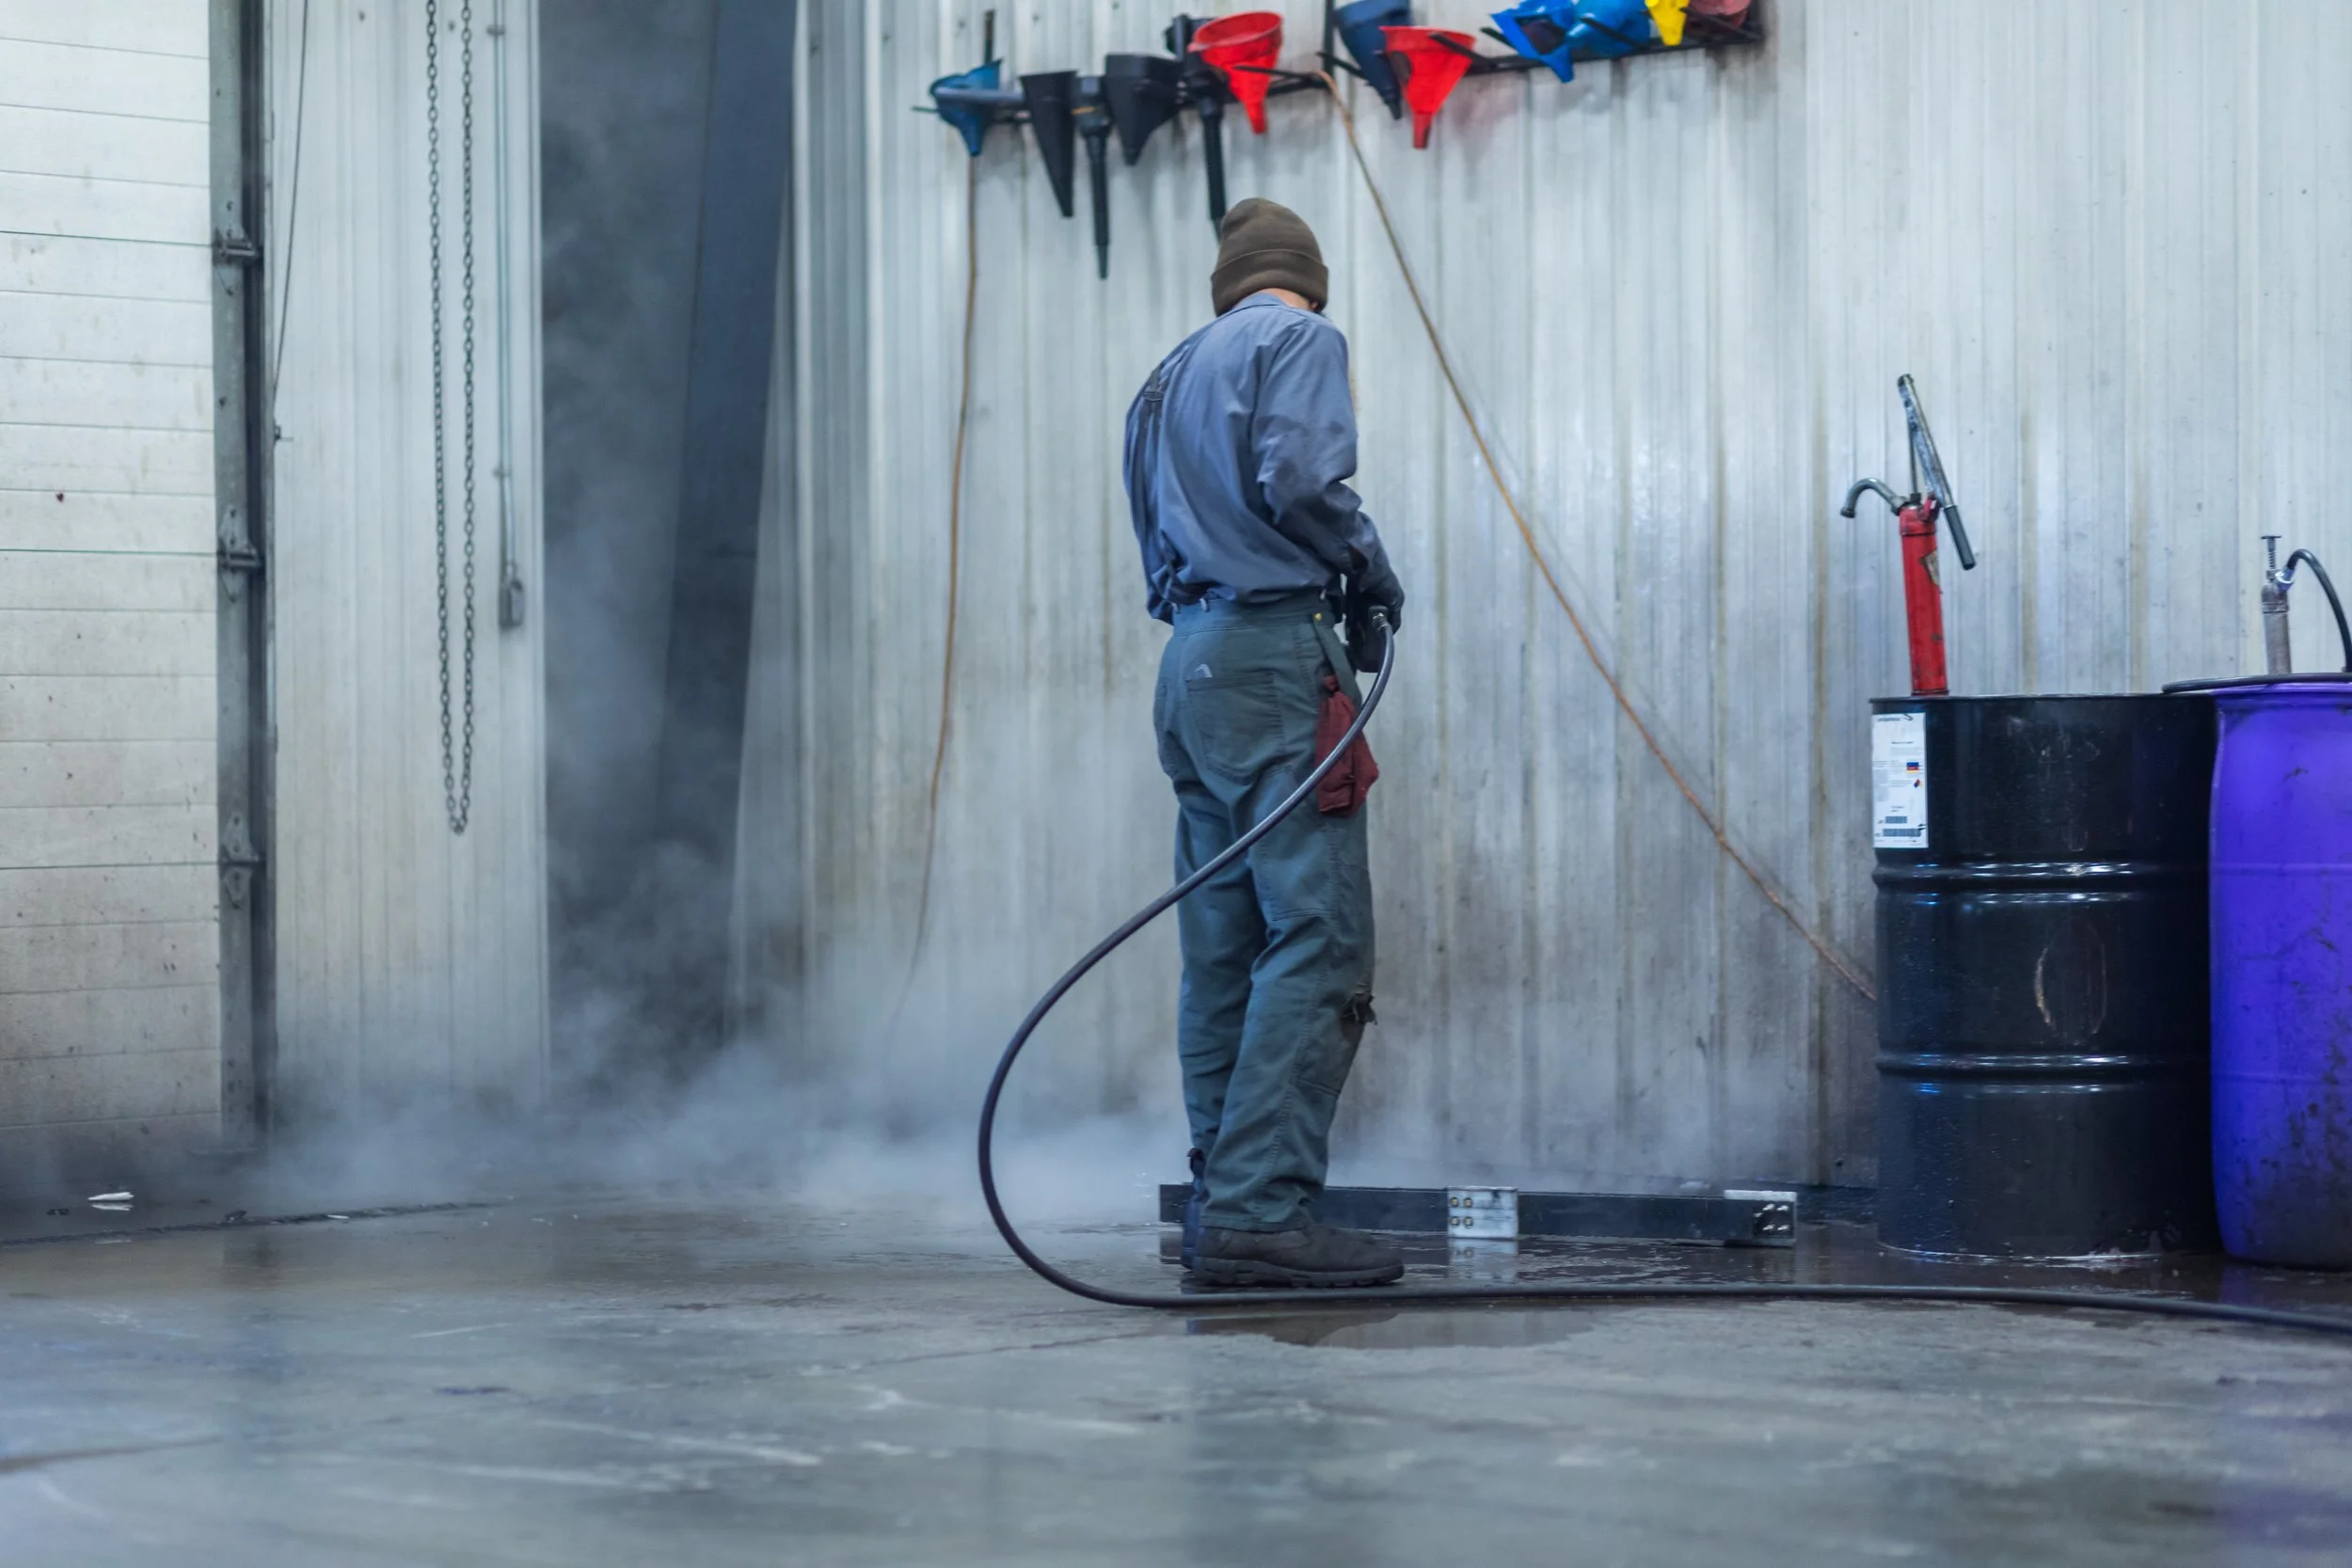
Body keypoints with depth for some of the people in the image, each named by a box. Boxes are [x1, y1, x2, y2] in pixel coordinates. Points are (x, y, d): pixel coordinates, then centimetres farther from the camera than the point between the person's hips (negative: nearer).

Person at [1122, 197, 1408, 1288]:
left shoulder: (1170, 378, 23)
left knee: (1225, 951, 10)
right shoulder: (1301, 341, 0)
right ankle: (1262, 1208, -20)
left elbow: (1161, 547, 19)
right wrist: (1373, 574, -2)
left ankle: (1221, 1206, 11)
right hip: (1275, 654, -8)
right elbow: (1296, 476, -16)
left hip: (1191, 665, 9)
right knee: (1318, 940, -12)